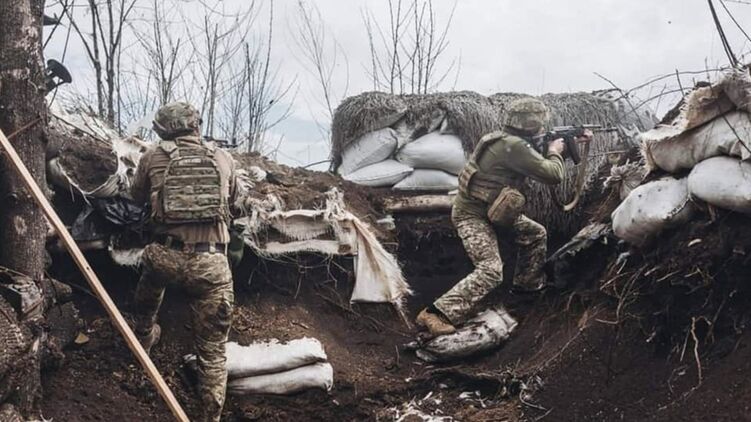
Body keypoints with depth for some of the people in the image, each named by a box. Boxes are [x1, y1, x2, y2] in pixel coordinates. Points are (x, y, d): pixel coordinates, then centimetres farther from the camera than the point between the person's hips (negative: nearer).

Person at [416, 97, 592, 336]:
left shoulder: (509, 140, 5)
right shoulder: (514, 146, -25)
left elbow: (537, 154, 26)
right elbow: (553, 175, -22)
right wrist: (555, 153, -2)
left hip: (495, 210, 10)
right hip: (473, 215, -10)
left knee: (536, 234, 21)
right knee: (491, 272, -22)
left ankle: (528, 284, 39)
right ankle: (436, 314, -29)